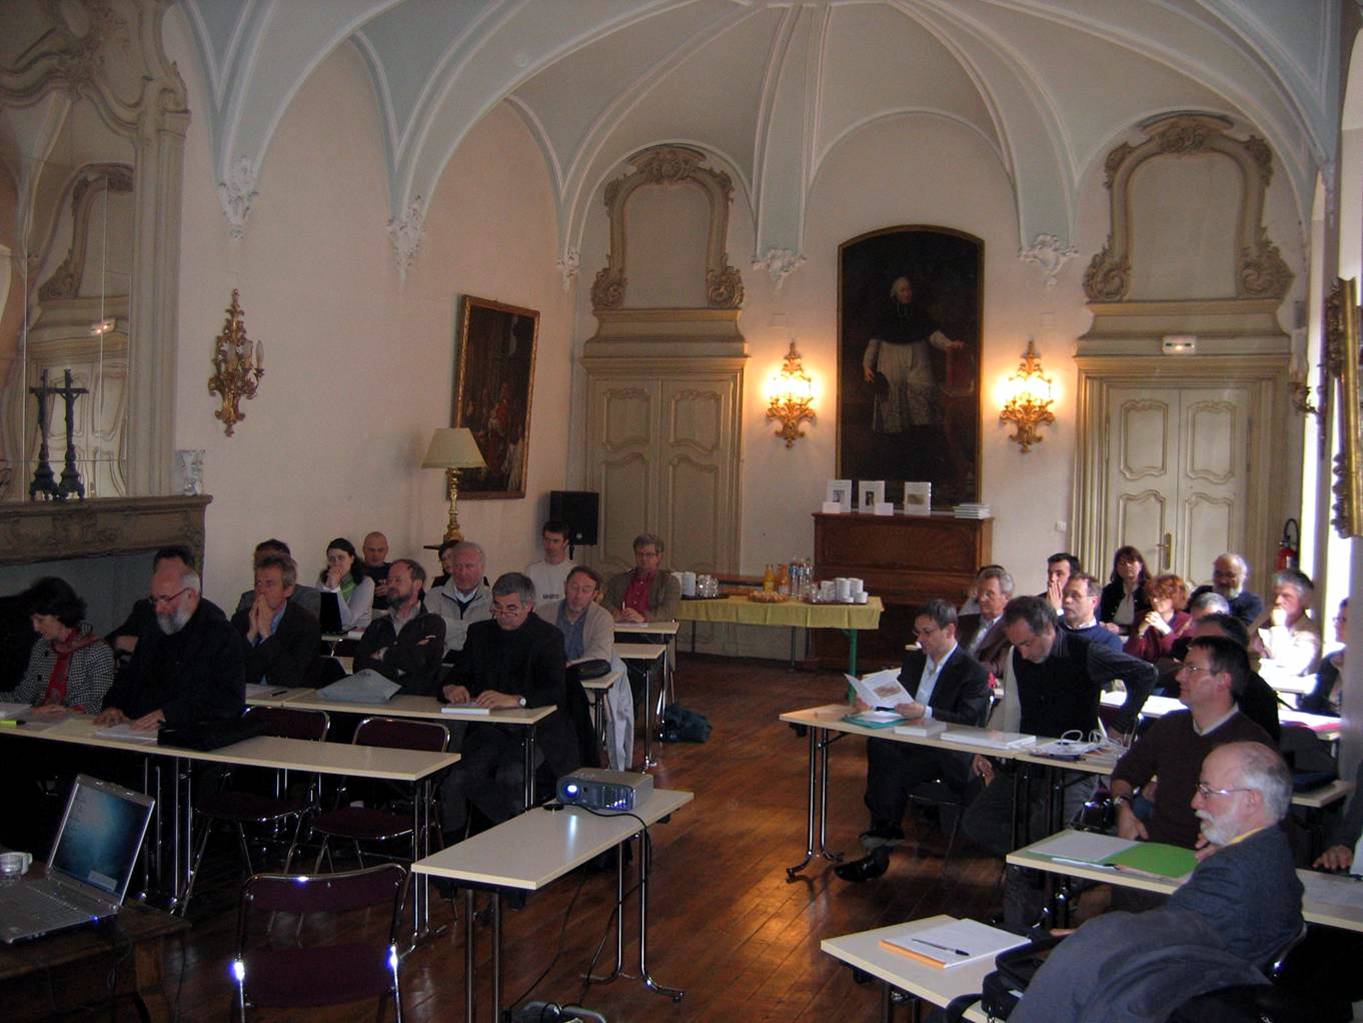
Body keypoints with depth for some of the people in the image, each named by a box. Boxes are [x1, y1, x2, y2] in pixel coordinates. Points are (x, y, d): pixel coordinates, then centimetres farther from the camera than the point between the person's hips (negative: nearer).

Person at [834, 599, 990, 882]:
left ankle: (879, 852, -21)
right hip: (908, 743, 6)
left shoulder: (974, 672, -5)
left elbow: (968, 721, -15)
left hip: (946, 755, -5)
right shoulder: (913, 659, 18)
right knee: (877, 746, -30)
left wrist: (926, 713, -28)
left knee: (895, 773, -32)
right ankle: (883, 837, -27)